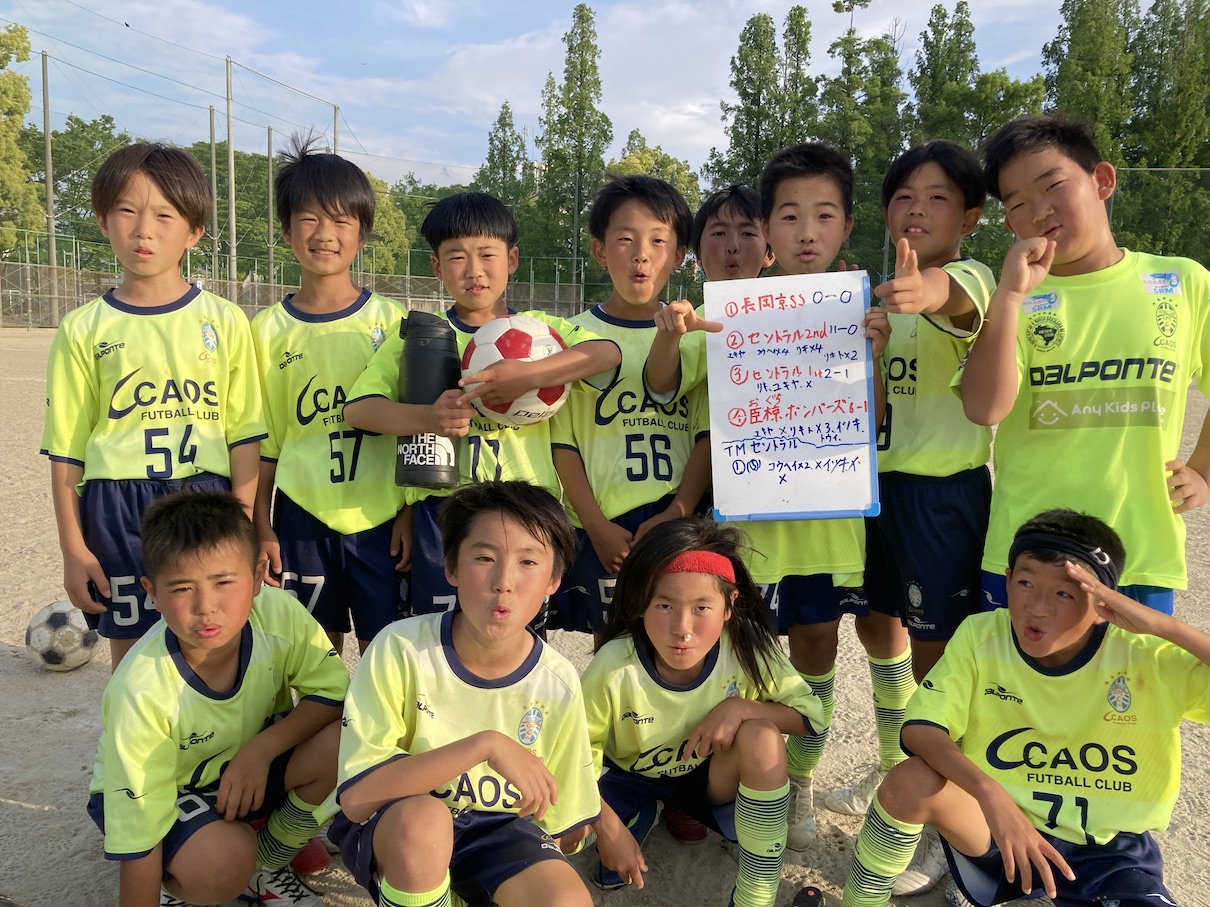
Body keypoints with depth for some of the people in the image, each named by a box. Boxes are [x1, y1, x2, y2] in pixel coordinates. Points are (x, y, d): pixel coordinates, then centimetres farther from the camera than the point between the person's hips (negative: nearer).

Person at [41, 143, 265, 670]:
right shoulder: (83, 330, 2)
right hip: (117, 509, 1)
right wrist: (73, 548, 3)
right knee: (131, 652, 12)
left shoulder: (224, 321, 1)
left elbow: (244, 434, 1)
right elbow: (66, 450, 5)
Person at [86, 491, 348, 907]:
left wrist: (262, 748, -28)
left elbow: (334, 692, -15)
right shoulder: (140, 692, -33)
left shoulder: (280, 615, -26)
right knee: (222, 864, -34)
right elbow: (139, 836, -26)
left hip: (249, 763, 4)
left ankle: (268, 868, 4)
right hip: (166, 789, -4)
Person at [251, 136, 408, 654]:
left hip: (380, 517, -1)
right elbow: (263, 440, 6)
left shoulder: (388, 320, -1)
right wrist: (262, 529, 6)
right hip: (303, 517, 1)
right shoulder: (269, 329, 2)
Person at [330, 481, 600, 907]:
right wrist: (484, 745, -32)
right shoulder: (400, 650, -20)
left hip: (498, 828, 3)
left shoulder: (558, 685, -12)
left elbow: (554, 817, 2)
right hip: (389, 827, -2)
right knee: (423, 820, -35)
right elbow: (355, 796, -26)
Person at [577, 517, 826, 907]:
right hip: (633, 776, 1)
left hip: (711, 776, 0)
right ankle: (641, 817, 11)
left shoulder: (746, 648, -27)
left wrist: (740, 707, -32)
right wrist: (608, 828, -22)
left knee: (762, 736, -32)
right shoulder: (614, 668, -30)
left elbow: (812, 716, -16)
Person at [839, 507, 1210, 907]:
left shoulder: (1148, 661, -15)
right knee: (911, 781, -31)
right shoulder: (980, 635, -13)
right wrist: (991, 795, -37)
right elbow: (918, 729, -20)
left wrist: (1165, 626, -33)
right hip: (995, 822, 0)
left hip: (1107, 849, 1)